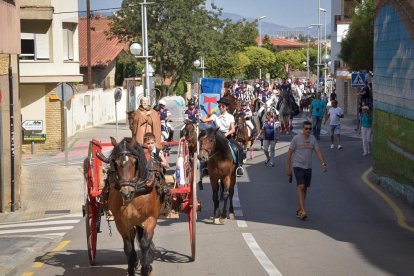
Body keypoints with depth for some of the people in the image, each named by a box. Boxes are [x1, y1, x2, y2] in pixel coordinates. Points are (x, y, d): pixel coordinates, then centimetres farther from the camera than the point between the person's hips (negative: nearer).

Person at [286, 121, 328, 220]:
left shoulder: (313, 138, 7)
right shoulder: (296, 138, -7)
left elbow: (318, 151, 6)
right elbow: (290, 153, -3)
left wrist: (324, 163, -7)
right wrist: (288, 168, -4)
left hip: (308, 167, 5)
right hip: (298, 166, -5)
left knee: (304, 188, 9)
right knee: (301, 186, -17)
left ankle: (299, 209, 20)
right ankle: (302, 211, -21)